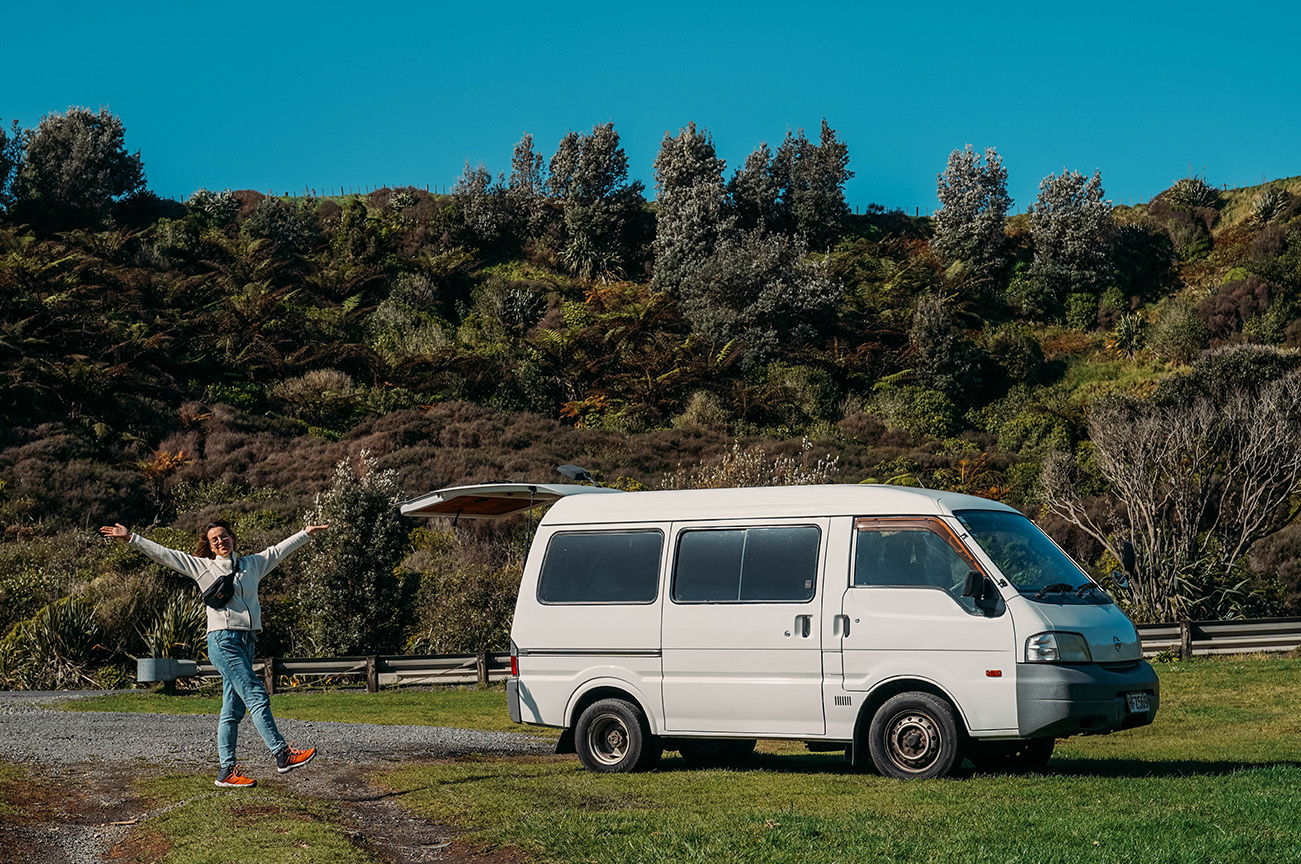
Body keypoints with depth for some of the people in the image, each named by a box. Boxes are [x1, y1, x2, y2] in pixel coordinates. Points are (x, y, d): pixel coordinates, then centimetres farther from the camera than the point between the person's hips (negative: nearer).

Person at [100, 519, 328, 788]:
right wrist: (130, 538, 0)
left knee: (233, 709, 5)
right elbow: (164, 554, 4)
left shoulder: (253, 564, 17)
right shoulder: (203, 567, 6)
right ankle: (282, 754, -15)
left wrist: (306, 532, 33)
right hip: (223, 640, -5)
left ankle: (227, 771, 7)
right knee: (257, 696, -13)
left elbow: (279, 549, 29)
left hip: (246, 642, 5)